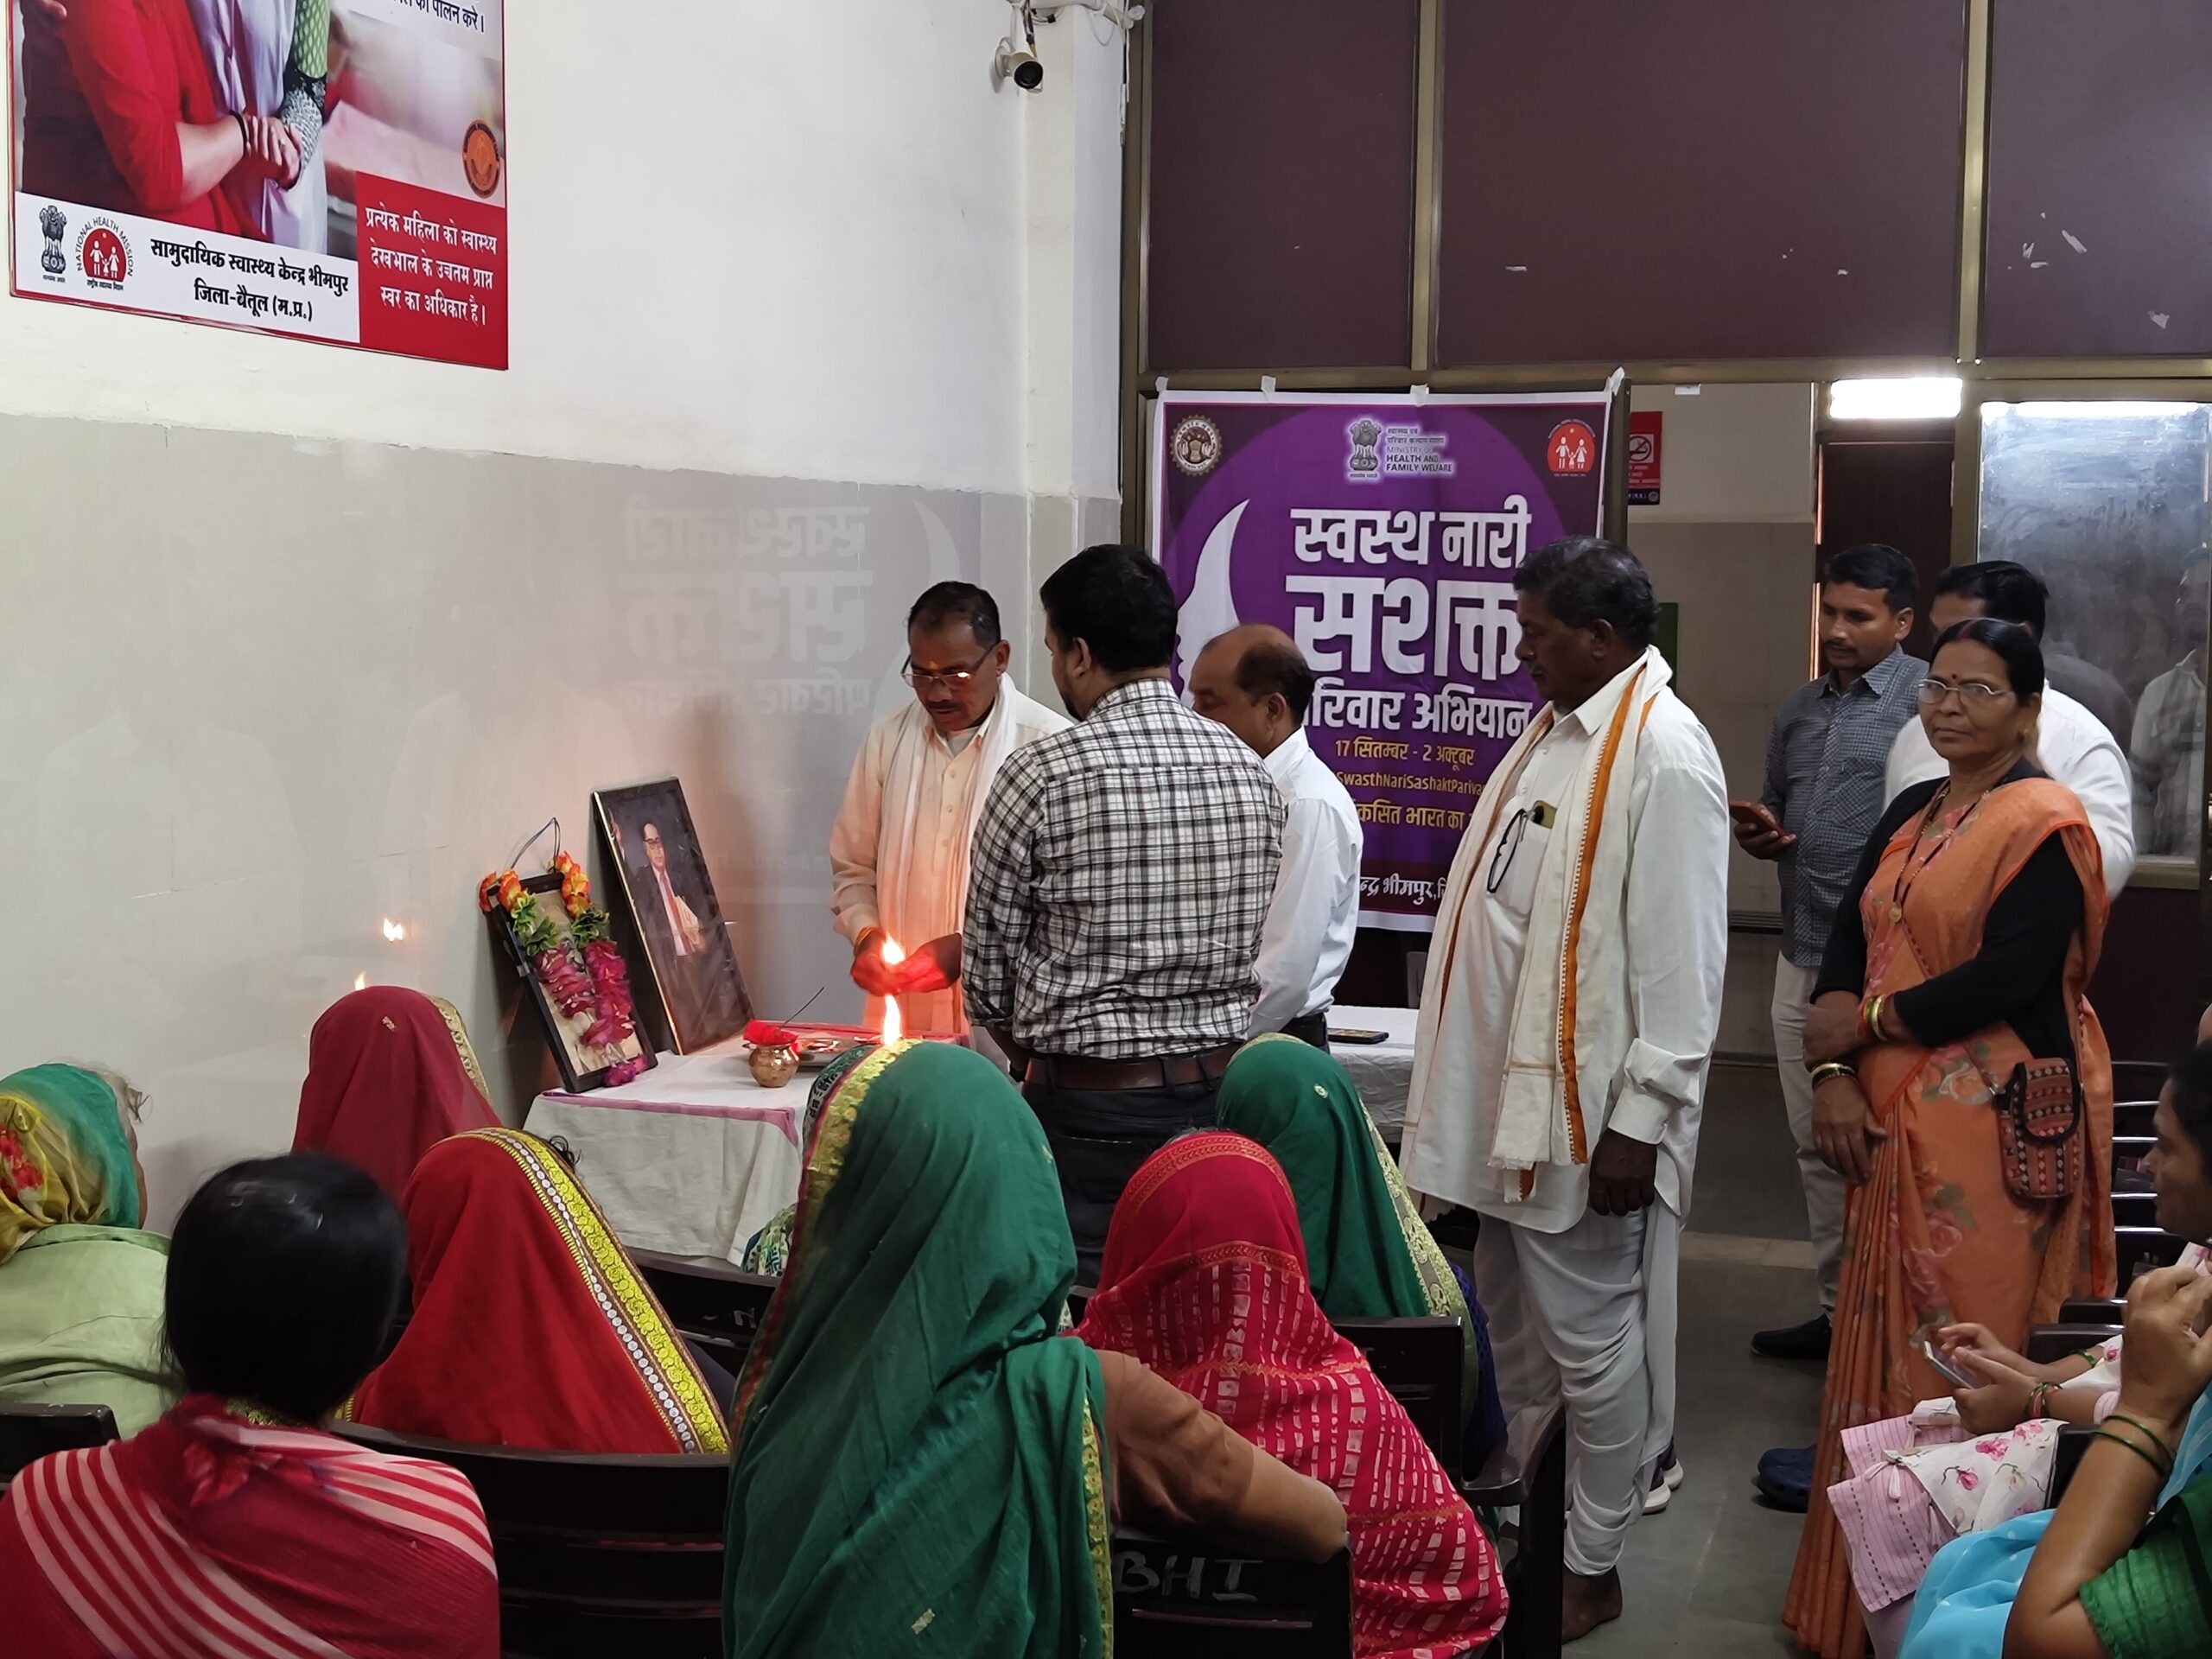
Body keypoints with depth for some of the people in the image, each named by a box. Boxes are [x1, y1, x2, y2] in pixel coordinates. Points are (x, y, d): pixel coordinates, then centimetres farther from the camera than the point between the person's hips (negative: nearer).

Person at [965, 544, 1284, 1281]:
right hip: (1219, 1088, 5)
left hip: (1092, 1107, -5)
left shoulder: (1041, 775, -11)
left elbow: (990, 962, -1)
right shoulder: (1250, 771, 4)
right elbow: (1247, 949, 11)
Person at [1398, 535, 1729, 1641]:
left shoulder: (1663, 756, -17)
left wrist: (1641, 1120, -20)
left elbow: (1679, 961, -19)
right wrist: (1463, 1079, 16)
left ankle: (1591, 1565, 19)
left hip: (1586, 1112, -9)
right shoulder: (1557, 730, 9)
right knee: (1508, 1324, 19)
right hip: (1512, 1092, 9)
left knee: (1589, 1337, 5)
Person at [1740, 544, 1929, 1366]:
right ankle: (1838, 1306, 24)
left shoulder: (1929, 701, -10)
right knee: (1818, 1145, 13)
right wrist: (1760, 836, 2)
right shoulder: (1799, 710, 14)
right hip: (1803, 958, 7)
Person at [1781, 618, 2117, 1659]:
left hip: (1995, 1128, -7)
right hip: (1896, 1122, 7)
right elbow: (1847, 944, 10)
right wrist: (1831, 1077, -5)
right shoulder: (1909, 817, 15)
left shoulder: (2042, 821, -9)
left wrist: (1868, 1022, -9)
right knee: (1887, 1342, 11)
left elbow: (2013, 975, -19)